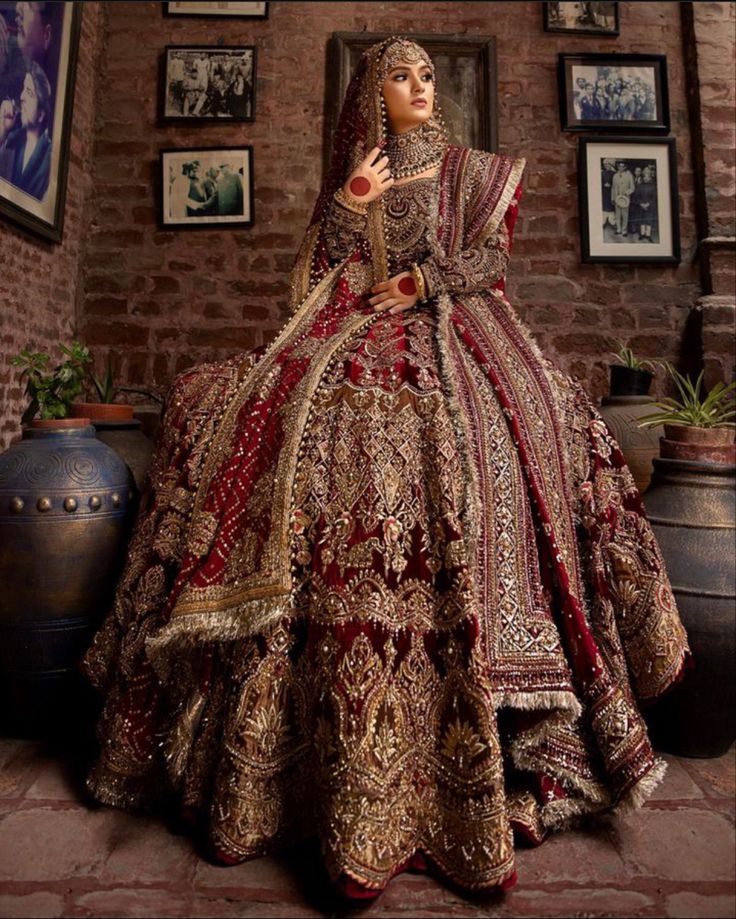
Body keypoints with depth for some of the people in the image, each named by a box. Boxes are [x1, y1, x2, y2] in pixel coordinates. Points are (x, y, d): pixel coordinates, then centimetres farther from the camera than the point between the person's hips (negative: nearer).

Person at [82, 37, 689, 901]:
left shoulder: (469, 170, 22)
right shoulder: (349, 178, 23)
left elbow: (489, 256, 8)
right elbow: (313, 273, 12)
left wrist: (420, 280, -5)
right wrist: (349, 203, 2)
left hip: (450, 331, -1)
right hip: (354, 336, 2)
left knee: (471, 438, -30)